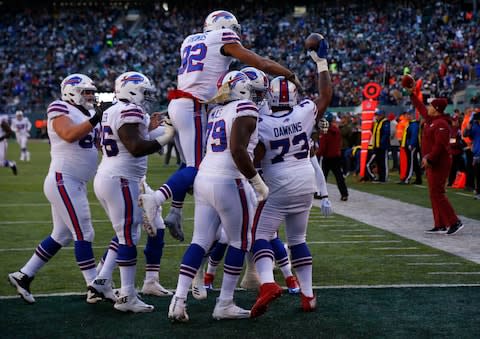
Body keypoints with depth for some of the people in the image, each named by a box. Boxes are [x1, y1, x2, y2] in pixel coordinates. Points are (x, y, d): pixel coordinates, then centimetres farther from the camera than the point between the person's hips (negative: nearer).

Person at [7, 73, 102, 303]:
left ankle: (23, 276, 22)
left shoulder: (87, 114, 17)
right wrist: (95, 120, -30)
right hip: (63, 180, -10)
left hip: (77, 184, 10)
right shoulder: (60, 110, -8)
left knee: (62, 236, 13)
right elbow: (69, 135, -26)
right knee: (84, 234, -8)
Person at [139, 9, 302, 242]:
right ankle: (155, 199, -28)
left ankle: (175, 213, 14)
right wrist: (291, 76, 14)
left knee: (189, 164, 16)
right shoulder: (223, 39, 2)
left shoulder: (190, 41, 20)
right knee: (195, 168, -10)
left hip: (177, 104, 8)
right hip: (193, 108, -8)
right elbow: (262, 64, 2)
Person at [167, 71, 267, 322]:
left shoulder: (215, 111, 16)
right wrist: (258, 182, -13)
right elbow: (238, 150, -17)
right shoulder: (245, 109, -7)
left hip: (203, 178, 7)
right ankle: (224, 305, 10)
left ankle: (179, 300, 0)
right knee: (240, 242, 7)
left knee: (200, 241, 8)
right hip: (228, 182, -7)